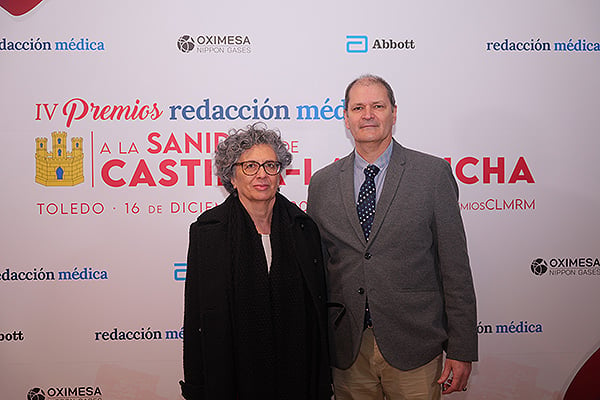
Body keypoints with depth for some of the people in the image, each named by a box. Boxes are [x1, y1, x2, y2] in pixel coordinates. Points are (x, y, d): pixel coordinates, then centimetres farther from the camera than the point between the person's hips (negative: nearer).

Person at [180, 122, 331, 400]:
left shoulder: (303, 228, 0)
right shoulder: (207, 230, -7)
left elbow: (318, 311, 4)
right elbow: (196, 318, -5)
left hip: (296, 375, 2)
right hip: (233, 375, -2)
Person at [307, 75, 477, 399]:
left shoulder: (433, 173, -3)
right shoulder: (321, 184, 5)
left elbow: (455, 266, -3)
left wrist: (461, 350, -5)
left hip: (413, 348, -2)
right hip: (347, 349, 2)